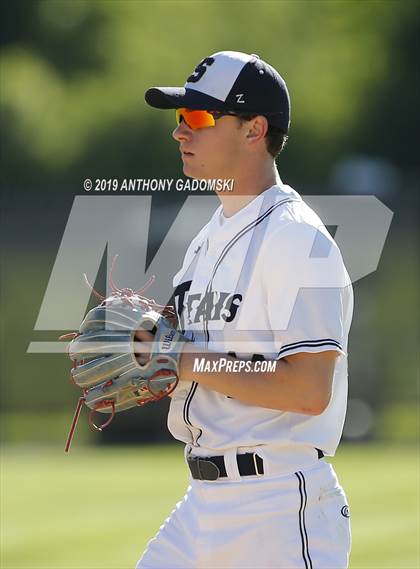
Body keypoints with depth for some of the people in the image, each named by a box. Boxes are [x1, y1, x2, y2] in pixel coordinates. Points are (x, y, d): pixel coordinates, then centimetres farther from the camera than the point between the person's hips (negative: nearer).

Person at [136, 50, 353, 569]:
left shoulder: (295, 238, -14)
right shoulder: (210, 237, 16)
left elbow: (310, 390, -22)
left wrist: (190, 363, -16)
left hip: (280, 510, -9)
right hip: (206, 503, 9)